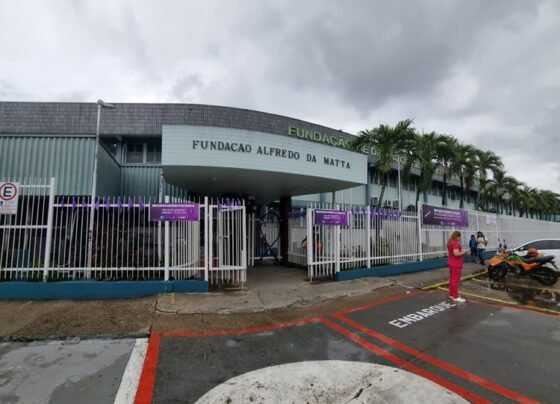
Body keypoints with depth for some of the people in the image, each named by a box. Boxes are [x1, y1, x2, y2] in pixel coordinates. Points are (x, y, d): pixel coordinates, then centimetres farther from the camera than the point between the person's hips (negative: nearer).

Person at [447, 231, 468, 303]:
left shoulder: (450, 243, 12)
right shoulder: (455, 243, -19)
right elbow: (456, 253, -29)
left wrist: (461, 252, 18)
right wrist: (464, 252, -14)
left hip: (451, 263, 10)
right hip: (456, 264, -10)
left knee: (452, 279, 14)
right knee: (455, 280, -6)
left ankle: (451, 294, 22)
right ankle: (456, 297, -2)